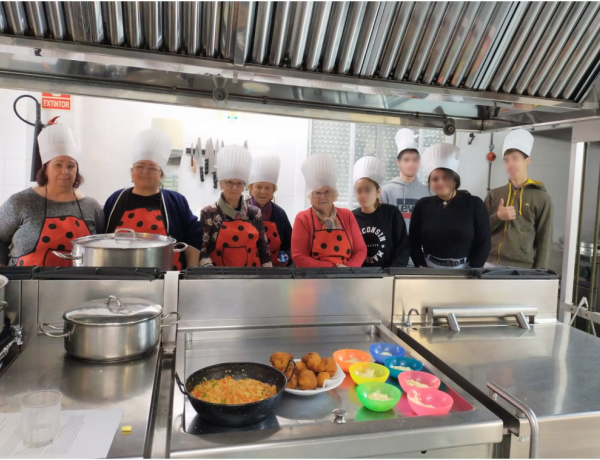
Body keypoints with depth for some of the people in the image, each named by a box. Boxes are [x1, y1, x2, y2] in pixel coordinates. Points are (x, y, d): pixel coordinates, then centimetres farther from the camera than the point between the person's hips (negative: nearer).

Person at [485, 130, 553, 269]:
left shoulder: (541, 198, 2)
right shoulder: (494, 194, 10)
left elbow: (544, 241, 1)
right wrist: (497, 217, -10)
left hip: (521, 268, -3)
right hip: (490, 264, 3)